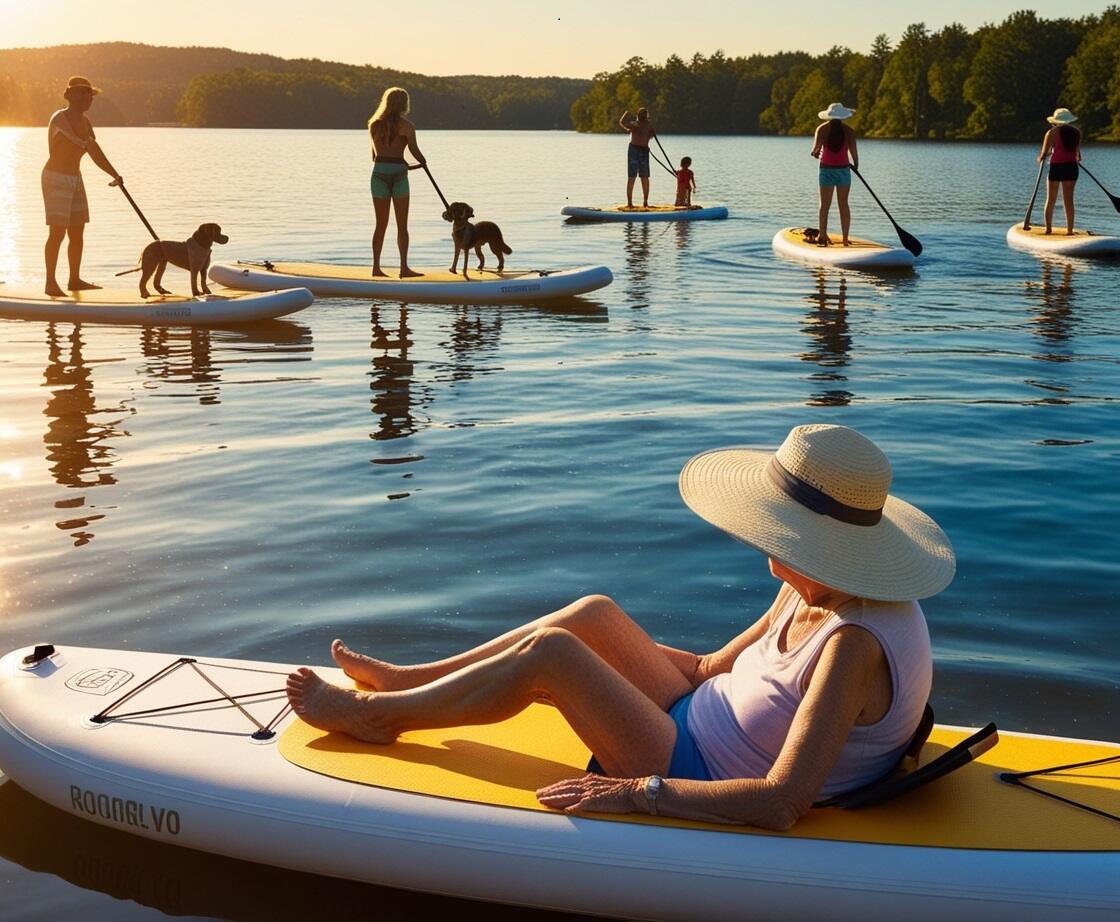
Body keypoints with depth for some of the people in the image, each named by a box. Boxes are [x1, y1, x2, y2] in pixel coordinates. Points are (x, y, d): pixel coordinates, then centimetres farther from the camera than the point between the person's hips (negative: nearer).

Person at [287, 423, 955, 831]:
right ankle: (404, 682, 16)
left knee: (550, 654, -15)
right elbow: (717, 667, 10)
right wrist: (620, 655, 8)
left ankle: (374, 713, 5)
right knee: (595, 615, 5)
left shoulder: (856, 644, -31)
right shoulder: (811, 592, -3)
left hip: (699, 781, -9)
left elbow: (780, 804, -36)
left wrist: (638, 792, -32)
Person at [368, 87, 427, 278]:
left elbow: (374, 155, 15)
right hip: (398, 173, -4)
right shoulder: (406, 125, -4)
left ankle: (376, 267, 6)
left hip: (378, 174, 4)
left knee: (380, 225, 9)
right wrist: (423, 162, 14)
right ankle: (404, 267, -3)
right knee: (402, 226, 0)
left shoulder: (374, 125, 11)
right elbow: (415, 151, -7)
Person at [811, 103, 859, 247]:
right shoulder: (849, 130, -4)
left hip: (826, 169, 0)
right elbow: (854, 152, -5)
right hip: (843, 169, 0)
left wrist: (815, 153, 10)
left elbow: (816, 148, -13)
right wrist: (856, 165, 13)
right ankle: (845, 238, 8)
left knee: (824, 205, 6)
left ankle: (822, 236, 3)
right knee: (843, 205, 8)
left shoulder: (822, 128, -4)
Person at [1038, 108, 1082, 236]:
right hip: (1071, 168, 3)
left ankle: (1048, 229, 12)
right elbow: (1078, 152, 11)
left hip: (1056, 168, -3)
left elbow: (1044, 153, -8)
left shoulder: (1052, 133, -7)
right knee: (1069, 200, 7)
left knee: (1050, 200, 9)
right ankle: (1069, 230, 6)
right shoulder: (1076, 132, 5)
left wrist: (1040, 158, 14)